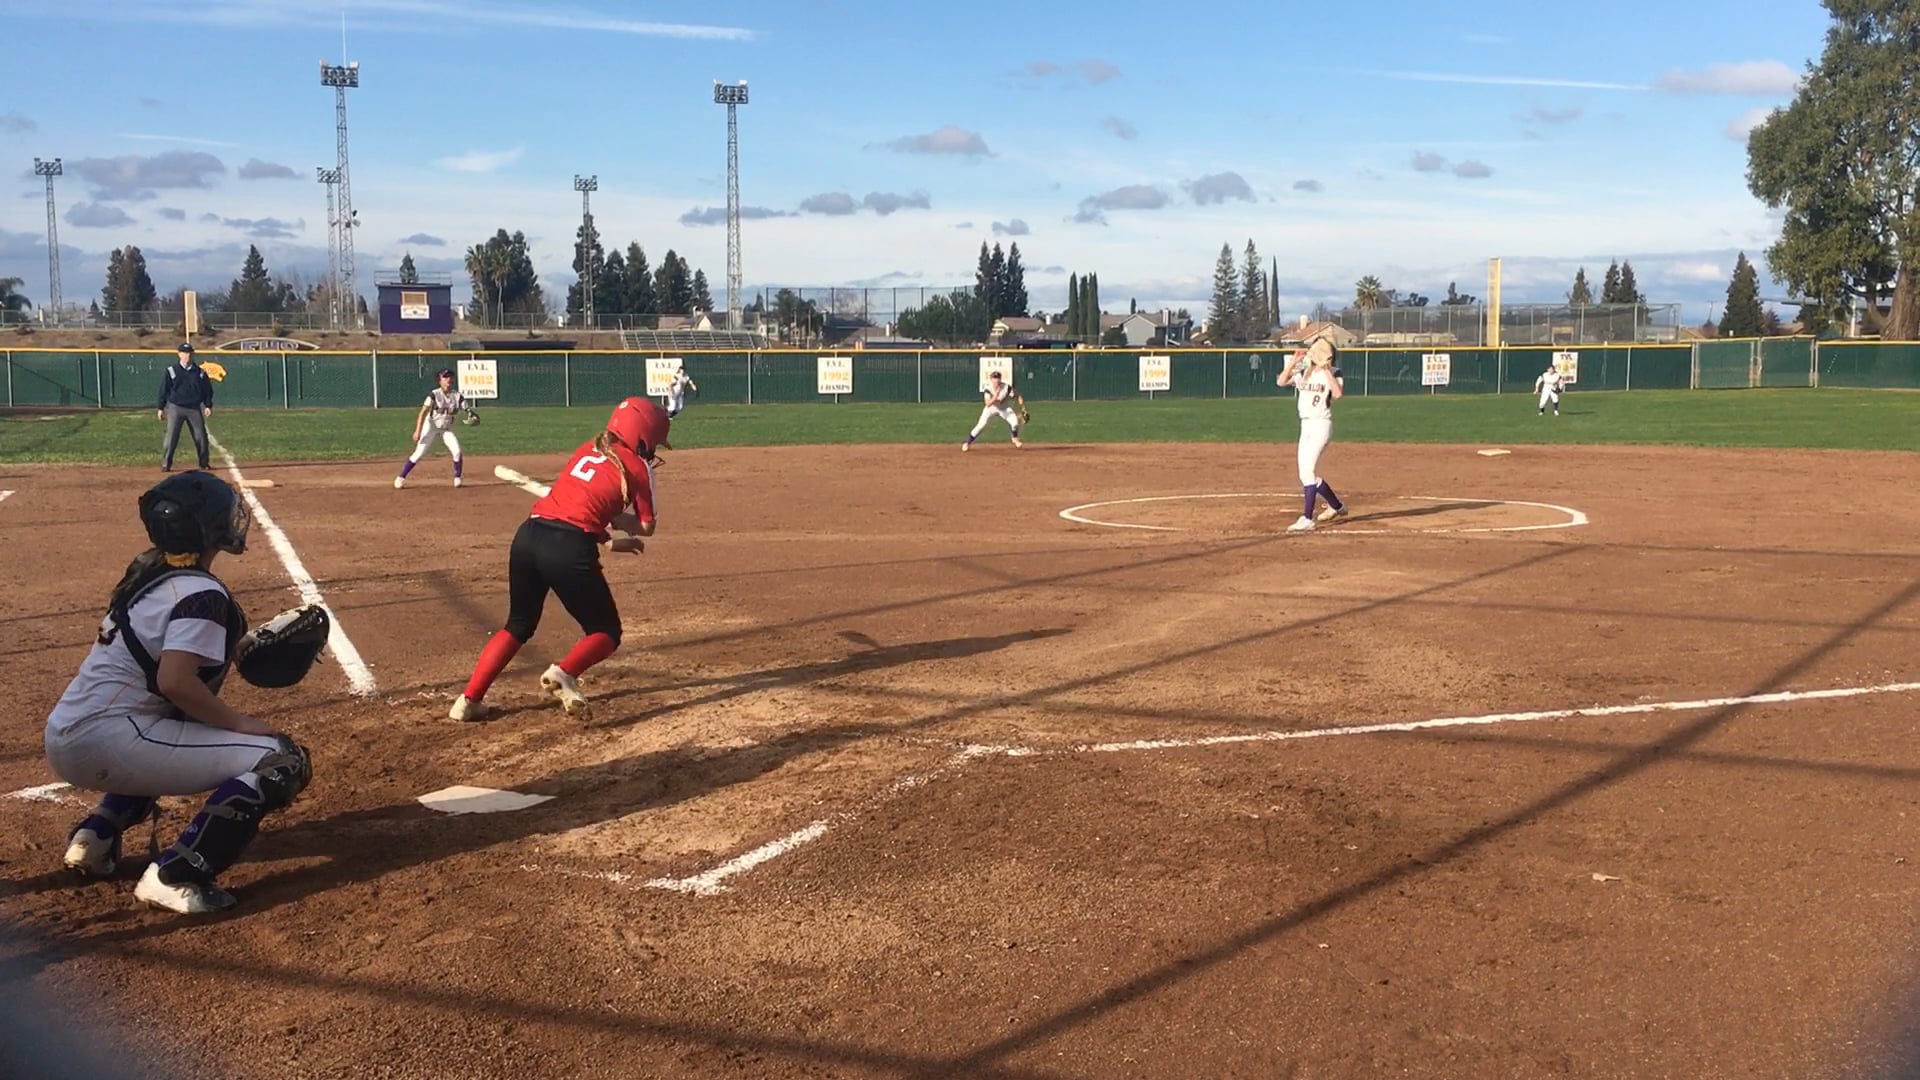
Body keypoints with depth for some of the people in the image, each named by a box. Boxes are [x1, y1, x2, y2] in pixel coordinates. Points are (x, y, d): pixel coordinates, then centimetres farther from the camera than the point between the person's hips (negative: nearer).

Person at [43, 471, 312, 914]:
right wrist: (240, 723, -13)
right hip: (106, 741, -9)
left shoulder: (147, 571, 12)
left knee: (174, 733, 39)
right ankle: (174, 877, -13)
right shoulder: (201, 594, -13)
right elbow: (175, 682, -25)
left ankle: (98, 832, 24)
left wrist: (236, 648, 15)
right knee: (281, 760, -11)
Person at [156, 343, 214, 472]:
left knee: (201, 436, 5)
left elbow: (207, 390, 11)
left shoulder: (200, 372, 6)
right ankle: (165, 464, -3)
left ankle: (204, 463, 18)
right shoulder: (171, 371, -2)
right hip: (175, 408, -3)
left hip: (194, 409, 3)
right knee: (171, 437, -7)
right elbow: (163, 390, 2)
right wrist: (161, 408, 0)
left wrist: (208, 406, 0)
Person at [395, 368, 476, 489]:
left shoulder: (458, 396, -9)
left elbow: (468, 410, -12)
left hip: (447, 429, 3)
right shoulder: (434, 394, -18)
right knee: (419, 453, -10)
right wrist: (418, 431, -31)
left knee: (457, 451, -15)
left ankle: (457, 478, 3)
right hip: (431, 426, -3)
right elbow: (423, 412, -23)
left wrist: (473, 417, -37)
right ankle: (400, 478, 0)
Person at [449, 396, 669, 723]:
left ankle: (469, 700, 19)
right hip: (570, 548, -6)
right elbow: (645, 527, 12)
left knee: (519, 625, 26)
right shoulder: (638, 466, 7)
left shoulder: (587, 451, 24)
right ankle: (564, 673, -17)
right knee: (606, 633, 12)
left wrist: (609, 541, 32)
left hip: (528, 536, 6)